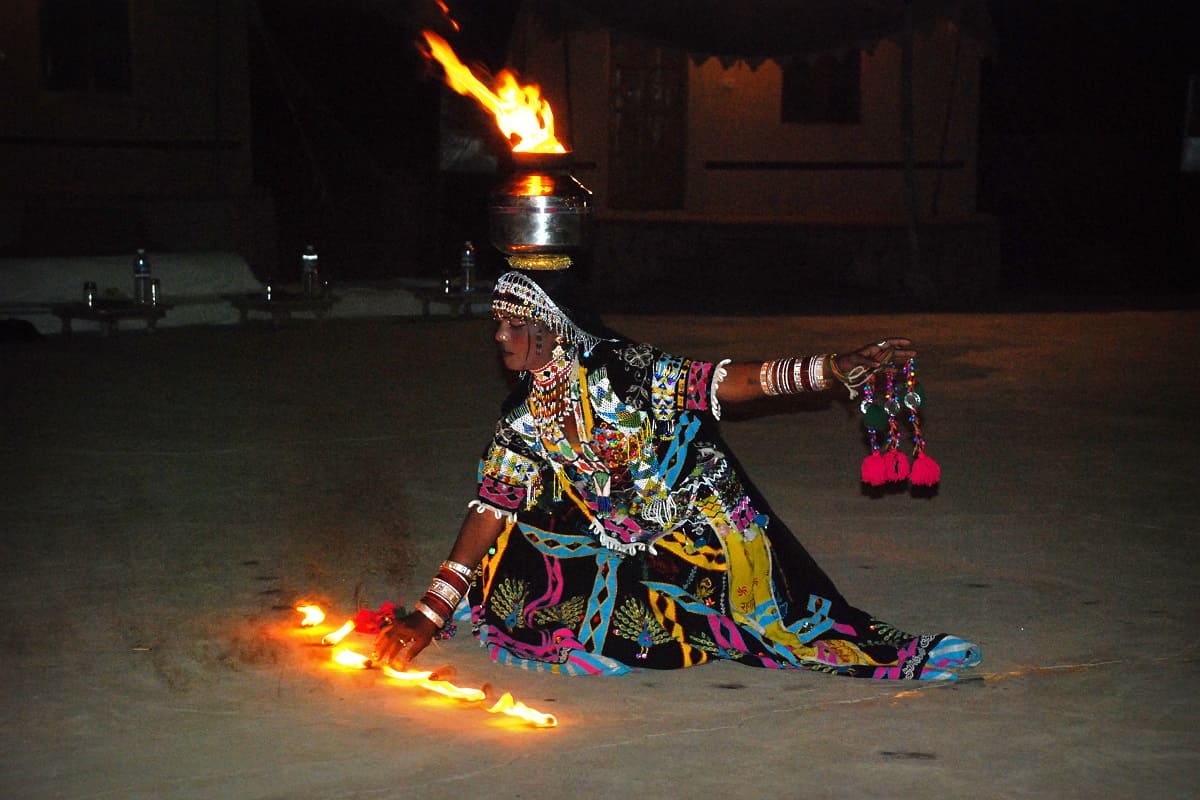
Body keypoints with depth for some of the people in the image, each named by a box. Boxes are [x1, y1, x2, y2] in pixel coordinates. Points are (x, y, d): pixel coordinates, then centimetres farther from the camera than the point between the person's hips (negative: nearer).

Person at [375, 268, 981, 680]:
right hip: (616, 552, 4)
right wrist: (430, 613, -13)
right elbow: (490, 513, -4)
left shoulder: (622, 370, -14)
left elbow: (725, 383, -17)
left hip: (698, 532, -4)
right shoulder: (523, 422, 0)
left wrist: (835, 369, -28)